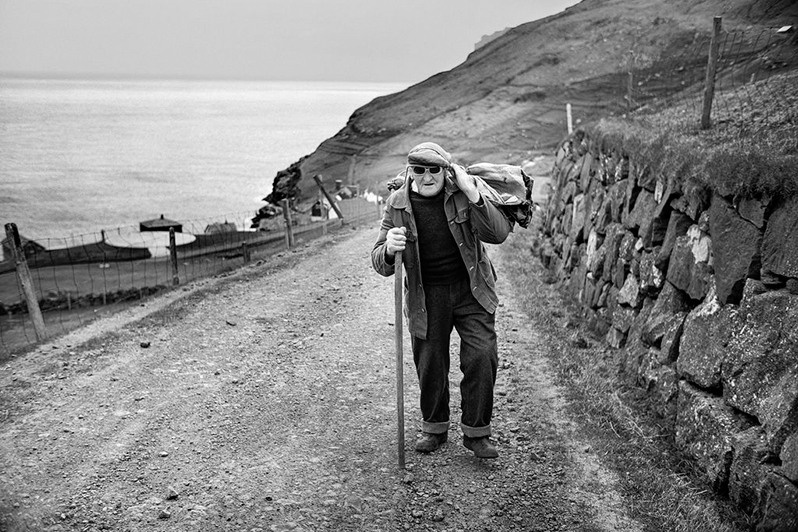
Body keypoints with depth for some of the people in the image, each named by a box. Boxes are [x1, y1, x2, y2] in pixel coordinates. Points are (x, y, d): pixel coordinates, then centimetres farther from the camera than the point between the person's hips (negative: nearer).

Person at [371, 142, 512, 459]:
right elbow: (379, 264, -6)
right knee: (430, 364, 7)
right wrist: (389, 249, -31)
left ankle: (476, 432, 10)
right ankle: (434, 429, 30)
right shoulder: (397, 205, -6)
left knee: (482, 357, -8)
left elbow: (498, 235, -16)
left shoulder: (464, 192, -8)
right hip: (426, 296, 1)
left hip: (471, 290, 0)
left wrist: (472, 195, -28)